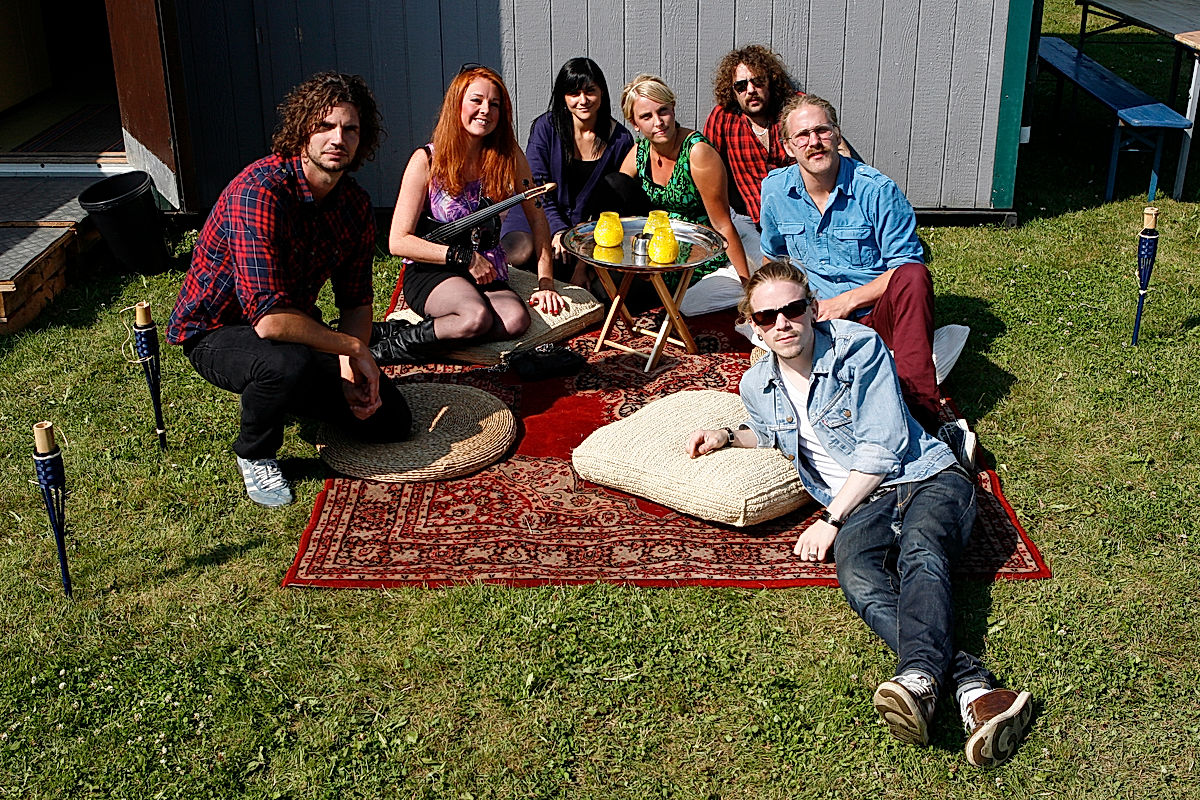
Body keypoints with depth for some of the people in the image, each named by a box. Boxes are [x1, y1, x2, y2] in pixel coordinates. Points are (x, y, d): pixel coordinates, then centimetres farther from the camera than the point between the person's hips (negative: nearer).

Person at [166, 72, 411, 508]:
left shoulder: (355, 204, -6)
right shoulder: (260, 191, -31)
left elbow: (356, 302, 3)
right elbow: (270, 320, -37)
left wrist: (350, 368, -16)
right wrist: (353, 348, -25)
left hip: (295, 325, 7)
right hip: (216, 331, -7)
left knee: (390, 420, 1)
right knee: (290, 364, -41)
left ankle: (286, 395, 25)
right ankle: (255, 455, -8)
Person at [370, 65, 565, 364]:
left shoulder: (508, 157, 3)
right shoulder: (427, 160, -6)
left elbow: (538, 220, 8)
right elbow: (398, 242, -9)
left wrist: (546, 284, -3)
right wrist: (465, 257, -15)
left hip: (490, 277, 4)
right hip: (431, 273, -4)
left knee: (516, 320, -31)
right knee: (478, 316, -36)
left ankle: (401, 331, -20)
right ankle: (397, 343, -13)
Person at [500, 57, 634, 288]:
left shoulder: (620, 140, -7)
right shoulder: (546, 127, -9)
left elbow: (615, 203, -4)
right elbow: (536, 185, -8)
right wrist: (557, 230, -23)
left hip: (589, 220, 1)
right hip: (540, 211, -1)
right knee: (519, 253, -30)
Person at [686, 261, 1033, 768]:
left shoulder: (859, 348, -6)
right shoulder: (757, 386, 10)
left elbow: (882, 450, -9)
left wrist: (830, 521, -11)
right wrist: (728, 436, 14)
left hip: (927, 479, -2)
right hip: (861, 504, 2)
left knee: (920, 554, -38)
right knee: (857, 579, -33)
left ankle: (918, 676, -65)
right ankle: (970, 683, -53)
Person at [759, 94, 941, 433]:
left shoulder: (877, 189, -10)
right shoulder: (775, 190, 4)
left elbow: (908, 265, -10)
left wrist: (848, 301, -18)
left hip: (875, 313, -1)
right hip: (816, 317, 2)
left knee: (913, 277, -36)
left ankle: (920, 411, -40)